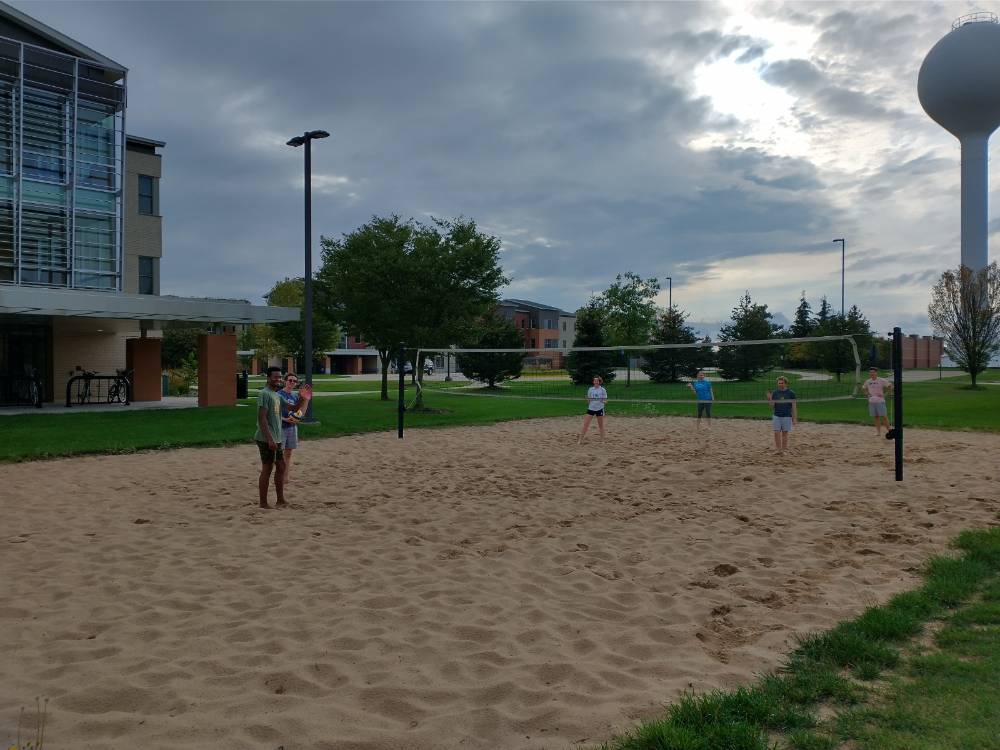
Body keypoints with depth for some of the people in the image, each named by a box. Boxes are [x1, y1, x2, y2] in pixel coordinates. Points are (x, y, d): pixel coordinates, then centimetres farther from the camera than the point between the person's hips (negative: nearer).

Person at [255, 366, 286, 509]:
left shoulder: (276, 394, 14)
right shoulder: (265, 394, -14)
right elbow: (262, 419, -20)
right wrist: (270, 439, -23)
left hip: (276, 439, 9)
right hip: (266, 439, -9)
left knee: (281, 467, 12)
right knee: (267, 469, -3)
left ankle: (280, 500, 19)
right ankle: (263, 503, 5)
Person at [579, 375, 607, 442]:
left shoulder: (602, 390, -4)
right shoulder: (590, 389, 2)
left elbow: (605, 400, -4)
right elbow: (588, 399, 10)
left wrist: (604, 401, -24)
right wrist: (588, 400, -10)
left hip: (599, 409, -2)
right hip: (591, 408, 2)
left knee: (601, 425, 7)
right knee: (585, 424, -4)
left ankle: (602, 440, 17)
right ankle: (580, 440, -1)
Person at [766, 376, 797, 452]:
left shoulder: (791, 393, -2)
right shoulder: (775, 393, 4)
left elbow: (793, 406, -1)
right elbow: (772, 405, 4)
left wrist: (795, 418, -4)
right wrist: (769, 398, -15)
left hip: (787, 416, -2)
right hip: (777, 416, 2)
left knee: (785, 433, 4)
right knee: (777, 433, -1)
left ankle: (784, 449, 11)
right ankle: (778, 449, 5)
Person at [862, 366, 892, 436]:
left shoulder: (881, 380, -7)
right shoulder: (867, 381, 8)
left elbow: (890, 386, -3)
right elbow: (864, 388, 26)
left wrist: (884, 393, -7)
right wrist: (868, 393, 9)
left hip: (880, 401, -4)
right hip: (871, 401, 4)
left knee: (884, 416, -4)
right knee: (876, 417, 8)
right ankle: (878, 432, 13)